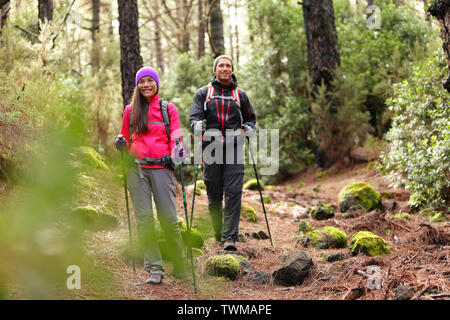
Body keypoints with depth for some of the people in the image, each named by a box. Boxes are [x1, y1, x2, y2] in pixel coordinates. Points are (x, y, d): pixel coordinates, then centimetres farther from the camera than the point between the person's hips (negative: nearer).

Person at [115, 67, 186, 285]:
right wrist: (121, 144, 2)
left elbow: (175, 138, 7)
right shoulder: (130, 110, 15)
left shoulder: (168, 109, 11)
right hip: (137, 168, 2)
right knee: (144, 218, -4)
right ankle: (154, 268, 1)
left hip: (162, 167, -2)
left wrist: (178, 150, -13)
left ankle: (180, 266, 8)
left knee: (168, 219, -7)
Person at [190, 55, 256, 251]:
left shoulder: (240, 95, 14)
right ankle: (218, 234, 22)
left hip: (234, 149, 0)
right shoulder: (203, 93, 10)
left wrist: (249, 128, -1)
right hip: (211, 149, 0)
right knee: (214, 196, 6)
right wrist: (198, 126, -24)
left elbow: (250, 117, 22)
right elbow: (194, 117, 0)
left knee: (233, 194, -10)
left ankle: (230, 237, -11)